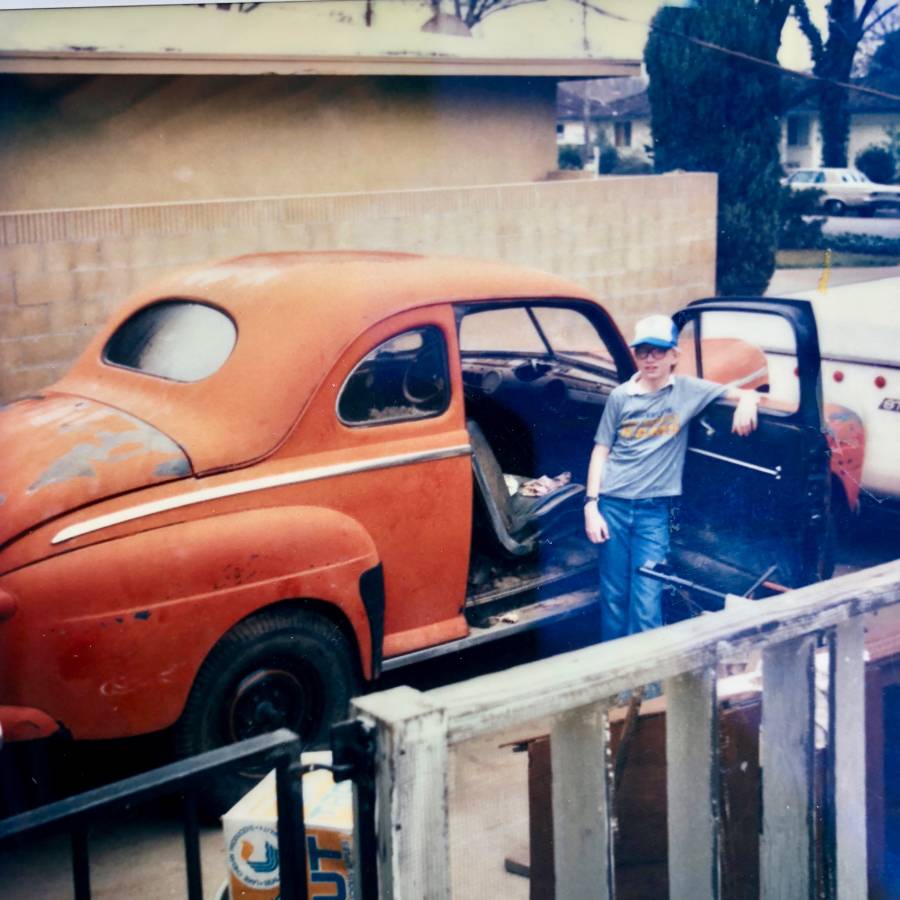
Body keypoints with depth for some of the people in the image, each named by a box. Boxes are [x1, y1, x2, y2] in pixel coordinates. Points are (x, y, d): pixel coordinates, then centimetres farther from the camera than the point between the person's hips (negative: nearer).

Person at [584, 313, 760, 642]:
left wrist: (746, 403, -19)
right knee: (613, 597, 8)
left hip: (654, 509, -1)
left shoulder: (687, 390, 3)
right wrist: (591, 505, 0)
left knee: (647, 605, -5)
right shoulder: (621, 396, 5)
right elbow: (601, 451, 7)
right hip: (613, 504, 1)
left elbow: (746, 394, 6)